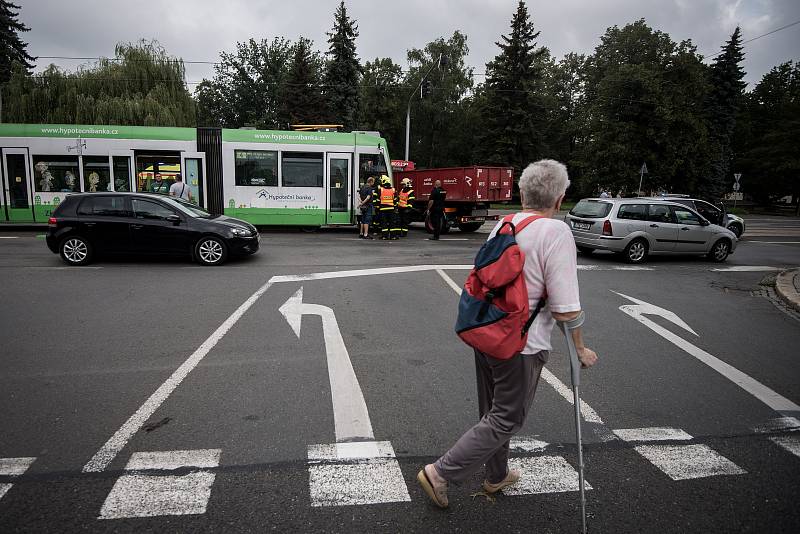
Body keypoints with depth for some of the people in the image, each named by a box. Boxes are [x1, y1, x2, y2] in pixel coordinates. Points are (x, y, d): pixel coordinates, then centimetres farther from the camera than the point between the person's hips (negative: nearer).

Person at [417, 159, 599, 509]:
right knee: (506, 420, 9)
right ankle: (441, 472, 9)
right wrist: (580, 348, -4)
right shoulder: (556, 232, -18)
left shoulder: (502, 224, 3)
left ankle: (496, 476, 41)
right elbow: (565, 310, -20)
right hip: (520, 345, -7)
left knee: (494, 412, 22)